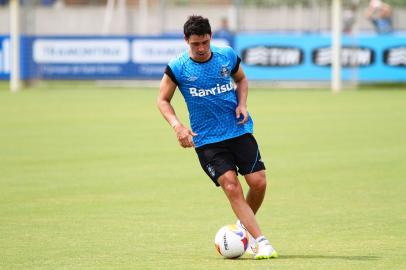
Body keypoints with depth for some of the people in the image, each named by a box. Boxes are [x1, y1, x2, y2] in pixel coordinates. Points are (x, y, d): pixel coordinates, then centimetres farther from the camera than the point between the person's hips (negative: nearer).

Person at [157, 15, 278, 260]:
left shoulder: (228, 56, -1)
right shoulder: (177, 67, -7)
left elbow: (241, 79, 19)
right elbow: (163, 100, 4)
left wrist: (242, 104, 0)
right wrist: (178, 126, -12)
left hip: (239, 131, 3)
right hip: (207, 140, -3)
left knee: (259, 182, -5)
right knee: (231, 187, -16)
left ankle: (245, 226, 24)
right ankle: (260, 241, -15)